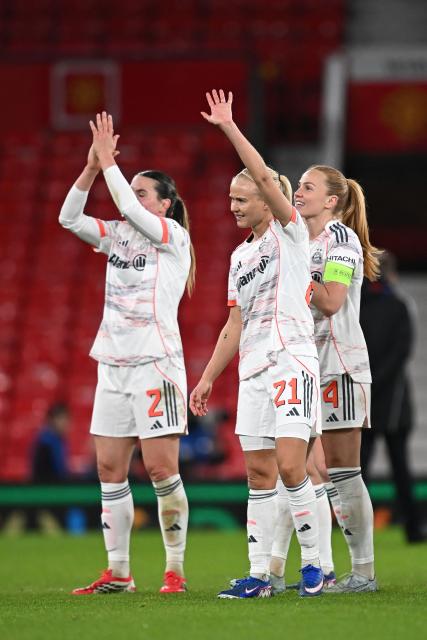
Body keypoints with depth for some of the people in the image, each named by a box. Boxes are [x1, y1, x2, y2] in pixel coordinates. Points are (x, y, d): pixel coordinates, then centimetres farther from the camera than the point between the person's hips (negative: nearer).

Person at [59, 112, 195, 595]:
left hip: (156, 364, -7)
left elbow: (130, 210, -19)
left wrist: (109, 163, -10)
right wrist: (93, 167, -5)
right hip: (114, 364, 7)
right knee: (109, 469, 4)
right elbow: (69, 218, 3)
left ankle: (175, 570, -1)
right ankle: (117, 573, 9)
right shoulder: (118, 234, 14)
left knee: (160, 469, -8)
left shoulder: (174, 235, -3)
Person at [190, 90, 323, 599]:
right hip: (252, 369, 7)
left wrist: (229, 127, -17)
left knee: (290, 467, -14)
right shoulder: (240, 256, 17)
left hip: (292, 361, -7)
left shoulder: (290, 233, -1)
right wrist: (208, 378, 17)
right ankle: (259, 575, 5)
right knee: (259, 474, 4)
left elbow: (265, 176, -16)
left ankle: (312, 563, -3)